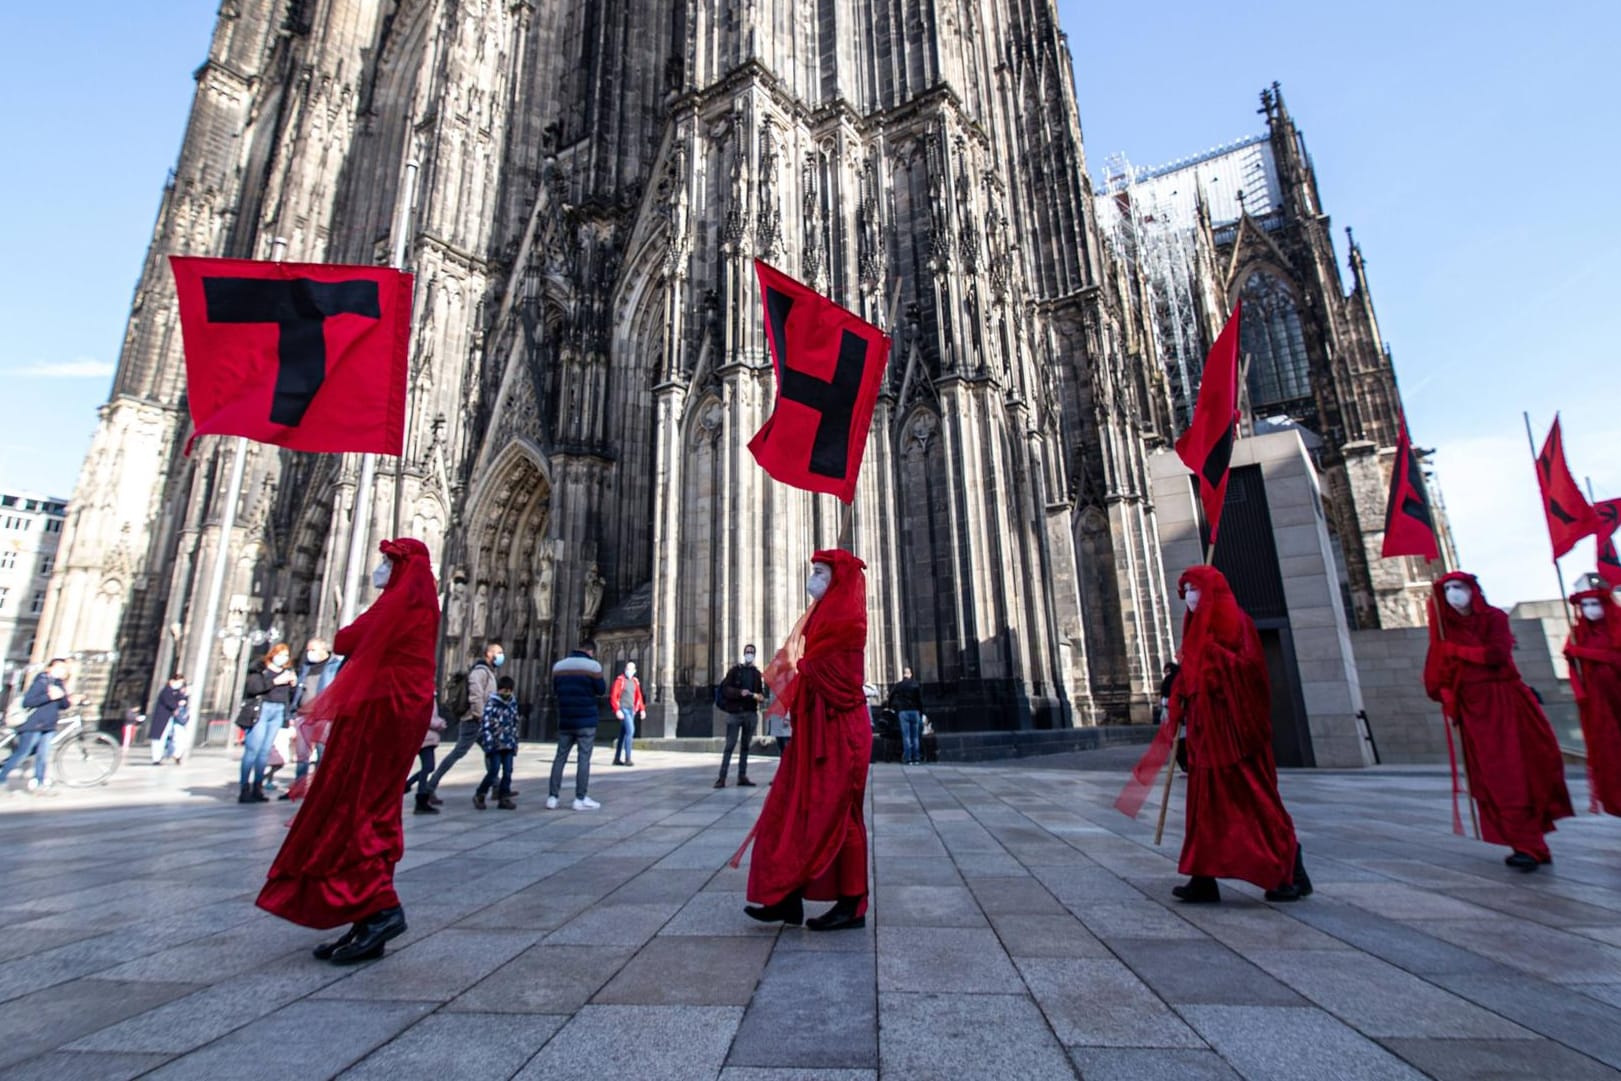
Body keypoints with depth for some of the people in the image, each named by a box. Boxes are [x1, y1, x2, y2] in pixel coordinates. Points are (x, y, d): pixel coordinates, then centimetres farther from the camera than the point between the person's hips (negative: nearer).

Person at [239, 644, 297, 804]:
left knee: (265, 751, 4)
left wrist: (293, 685, 0)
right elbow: (251, 687, -14)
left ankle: (257, 789, 7)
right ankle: (245, 790, -5)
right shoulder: (260, 670, 3)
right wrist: (276, 681, -16)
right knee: (253, 749, -8)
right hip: (260, 710, -5)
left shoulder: (287, 673, 18)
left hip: (278, 712, 5)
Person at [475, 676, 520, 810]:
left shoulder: (513, 704, 11)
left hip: (508, 745, 5)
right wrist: (489, 744, -17)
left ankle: (504, 798, 11)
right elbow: (486, 725, -12)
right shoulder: (491, 704, -7)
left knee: (507, 772, 2)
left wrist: (515, 742, 13)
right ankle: (479, 796, 14)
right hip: (494, 745, -5)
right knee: (493, 771, -5)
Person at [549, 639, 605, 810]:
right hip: (586, 720, -5)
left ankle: (552, 797, 11)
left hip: (565, 720, 5)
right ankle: (581, 799, 1)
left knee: (560, 757, 10)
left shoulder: (558, 666, 7)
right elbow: (601, 690, -3)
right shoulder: (592, 665, -9)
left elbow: (554, 691, 14)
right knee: (583, 759, 0)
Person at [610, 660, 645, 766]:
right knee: (630, 730, -19)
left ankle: (616, 759, 20)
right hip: (623, 710, -7)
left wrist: (642, 710, 8)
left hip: (631, 710, 7)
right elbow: (613, 696, -11)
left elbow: (638, 697, 18)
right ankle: (627, 758, -17)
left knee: (623, 734, 11)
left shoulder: (635, 681, 12)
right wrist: (617, 710, -20)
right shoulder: (620, 680, -7)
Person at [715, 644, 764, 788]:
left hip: (751, 713, 4)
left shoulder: (757, 674, 14)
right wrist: (740, 692, -20)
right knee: (730, 745, -6)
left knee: (746, 746, 8)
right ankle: (722, 777, -5)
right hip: (735, 712, -3)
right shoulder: (735, 670, 4)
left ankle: (742, 776, 14)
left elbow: (762, 693, 12)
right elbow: (725, 688, -5)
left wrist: (758, 696, -11)